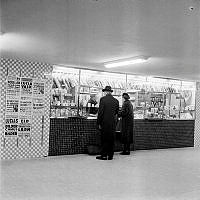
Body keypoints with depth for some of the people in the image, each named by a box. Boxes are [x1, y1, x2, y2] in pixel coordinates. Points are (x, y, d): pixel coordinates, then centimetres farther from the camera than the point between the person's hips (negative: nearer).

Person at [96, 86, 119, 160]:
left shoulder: (103, 99, -9)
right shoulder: (116, 101, 4)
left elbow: (100, 112, -10)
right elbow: (116, 113, 11)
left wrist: (99, 123, -6)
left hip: (105, 122, -4)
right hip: (113, 123, 4)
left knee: (104, 139, 4)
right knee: (111, 139, 10)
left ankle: (104, 155, 7)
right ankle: (110, 155, 15)